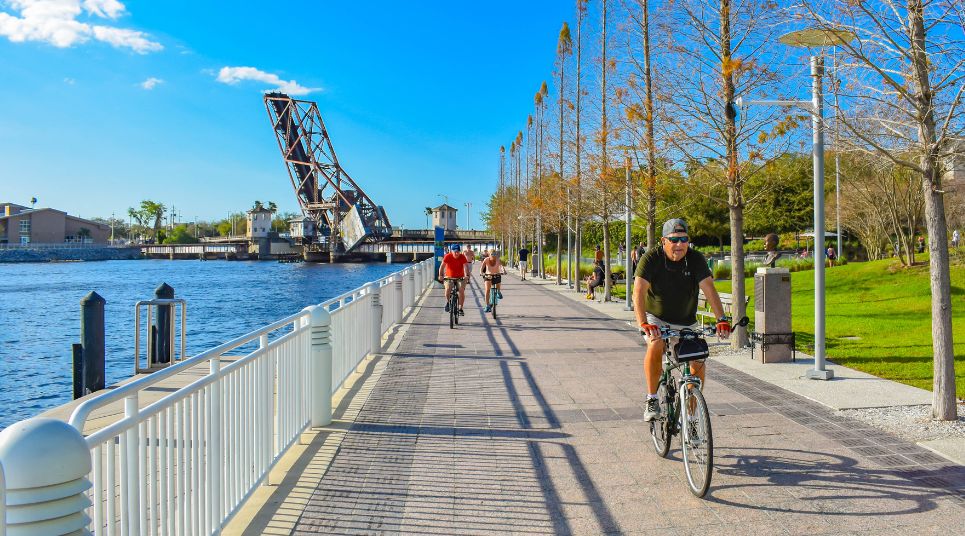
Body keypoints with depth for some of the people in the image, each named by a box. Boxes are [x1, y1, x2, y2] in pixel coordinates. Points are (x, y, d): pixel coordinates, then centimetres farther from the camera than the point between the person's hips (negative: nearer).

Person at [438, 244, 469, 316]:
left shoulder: (462, 257, -15)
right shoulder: (448, 256, -16)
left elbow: (465, 266, -25)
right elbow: (442, 266, -19)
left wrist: (466, 275, -43)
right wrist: (440, 275, -34)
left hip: (460, 277, 0)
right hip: (449, 277, 0)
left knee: (462, 290, -16)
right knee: (448, 289, -24)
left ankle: (460, 309, -3)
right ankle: (448, 302, 6)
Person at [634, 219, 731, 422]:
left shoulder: (695, 259, -13)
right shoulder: (651, 258, -19)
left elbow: (709, 289, -23)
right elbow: (639, 291, -30)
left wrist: (722, 319, -37)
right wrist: (643, 324, -44)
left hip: (686, 321, 3)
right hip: (656, 318, -3)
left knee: (698, 363, -10)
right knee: (655, 347, -31)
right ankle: (652, 399, -14)